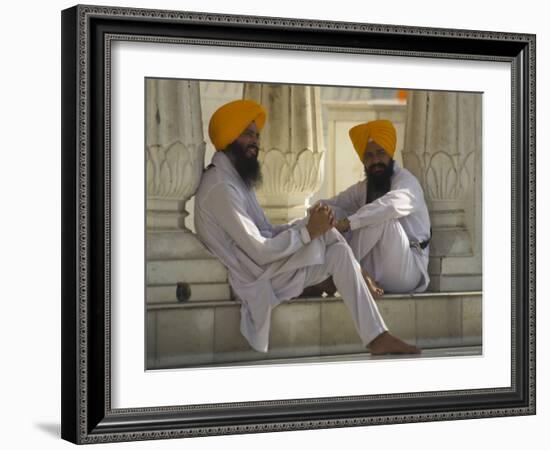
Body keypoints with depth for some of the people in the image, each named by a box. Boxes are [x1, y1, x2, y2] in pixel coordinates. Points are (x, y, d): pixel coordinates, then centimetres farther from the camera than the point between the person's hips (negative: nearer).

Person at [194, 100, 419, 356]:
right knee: (327, 235, -15)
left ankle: (376, 337, -7)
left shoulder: (235, 178, 16)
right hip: (259, 280, -10)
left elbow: (266, 235, 11)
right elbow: (260, 252, -23)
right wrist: (308, 232, -16)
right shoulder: (220, 187, -19)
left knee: (338, 249, -3)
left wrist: (311, 226, -5)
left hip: (269, 270, 10)